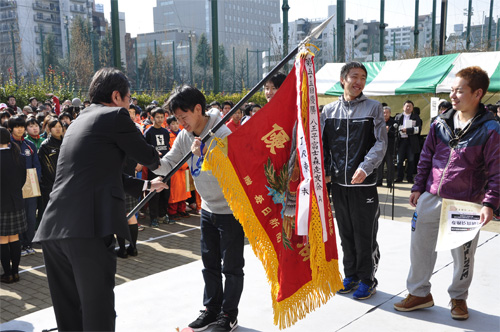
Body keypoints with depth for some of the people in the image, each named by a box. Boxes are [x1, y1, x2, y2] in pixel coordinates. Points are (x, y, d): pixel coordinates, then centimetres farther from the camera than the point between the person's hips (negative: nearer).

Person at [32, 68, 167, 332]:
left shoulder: (78, 122, 25)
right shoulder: (115, 116, 0)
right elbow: (147, 156, 7)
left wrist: (146, 185, 43)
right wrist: (158, 159, 31)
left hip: (52, 230, 8)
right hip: (89, 226, -8)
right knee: (98, 310, 1)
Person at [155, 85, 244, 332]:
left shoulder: (222, 133, -22)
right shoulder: (184, 136, 1)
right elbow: (168, 164, -1)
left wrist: (206, 154, -38)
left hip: (231, 208, -7)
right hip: (208, 208, 8)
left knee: (231, 265, 4)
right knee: (209, 263, 17)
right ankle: (212, 309, 32)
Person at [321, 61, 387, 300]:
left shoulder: (373, 108, 0)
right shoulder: (329, 110, 8)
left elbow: (381, 143, -6)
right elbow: (323, 144, 13)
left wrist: (365, 167, -19)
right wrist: (325, 171, 1)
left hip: (364, 182, -3)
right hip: (338, 182, 3)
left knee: (365, 235, 3)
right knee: (345, 232, 13)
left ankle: (367, 279, 17)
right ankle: (351, 274, 28)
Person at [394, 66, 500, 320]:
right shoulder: (441, 123, 3)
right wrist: (418, 187, 8)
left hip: (466, 204, -4)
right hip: (431, 198, 4)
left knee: (463, 254, 11)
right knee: (420, 245, 9)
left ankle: (458, 297, 33)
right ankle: (419, 293, 27)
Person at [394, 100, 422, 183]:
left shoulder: (416, 117, 8)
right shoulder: (398, 117, 13)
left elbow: (418, 129, -5)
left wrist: (408, 130, -12)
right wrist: (401, 130, -14)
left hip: (412, 141, -1)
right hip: (401, 140, 1)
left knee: (411, 160, 2)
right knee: (399, 160, 3)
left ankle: (409, 178, 8)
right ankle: (399, 177, 10)